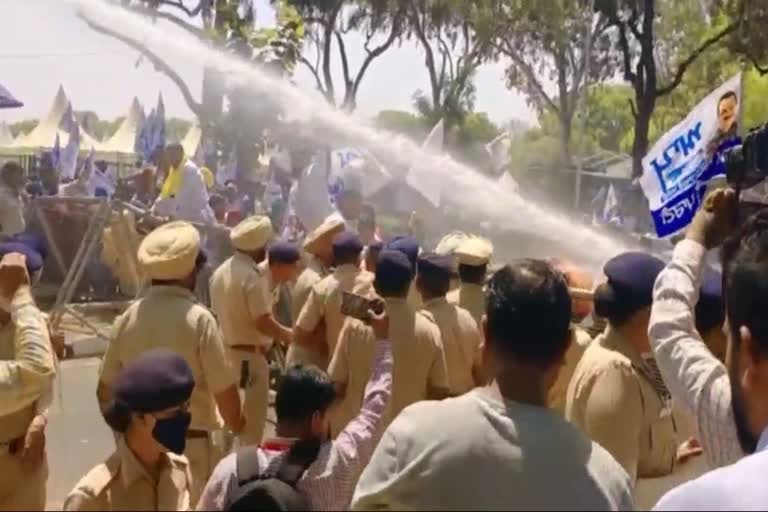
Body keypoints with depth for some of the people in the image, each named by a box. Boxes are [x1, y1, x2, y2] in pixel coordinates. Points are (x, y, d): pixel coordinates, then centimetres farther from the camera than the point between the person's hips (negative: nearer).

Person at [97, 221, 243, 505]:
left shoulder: (127, 319, -3)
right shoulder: (198, 319, -17)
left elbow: (106, 391, 5)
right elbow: (225, 391, -14)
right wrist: (236, 425, 7)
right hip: (191, 443, -5)